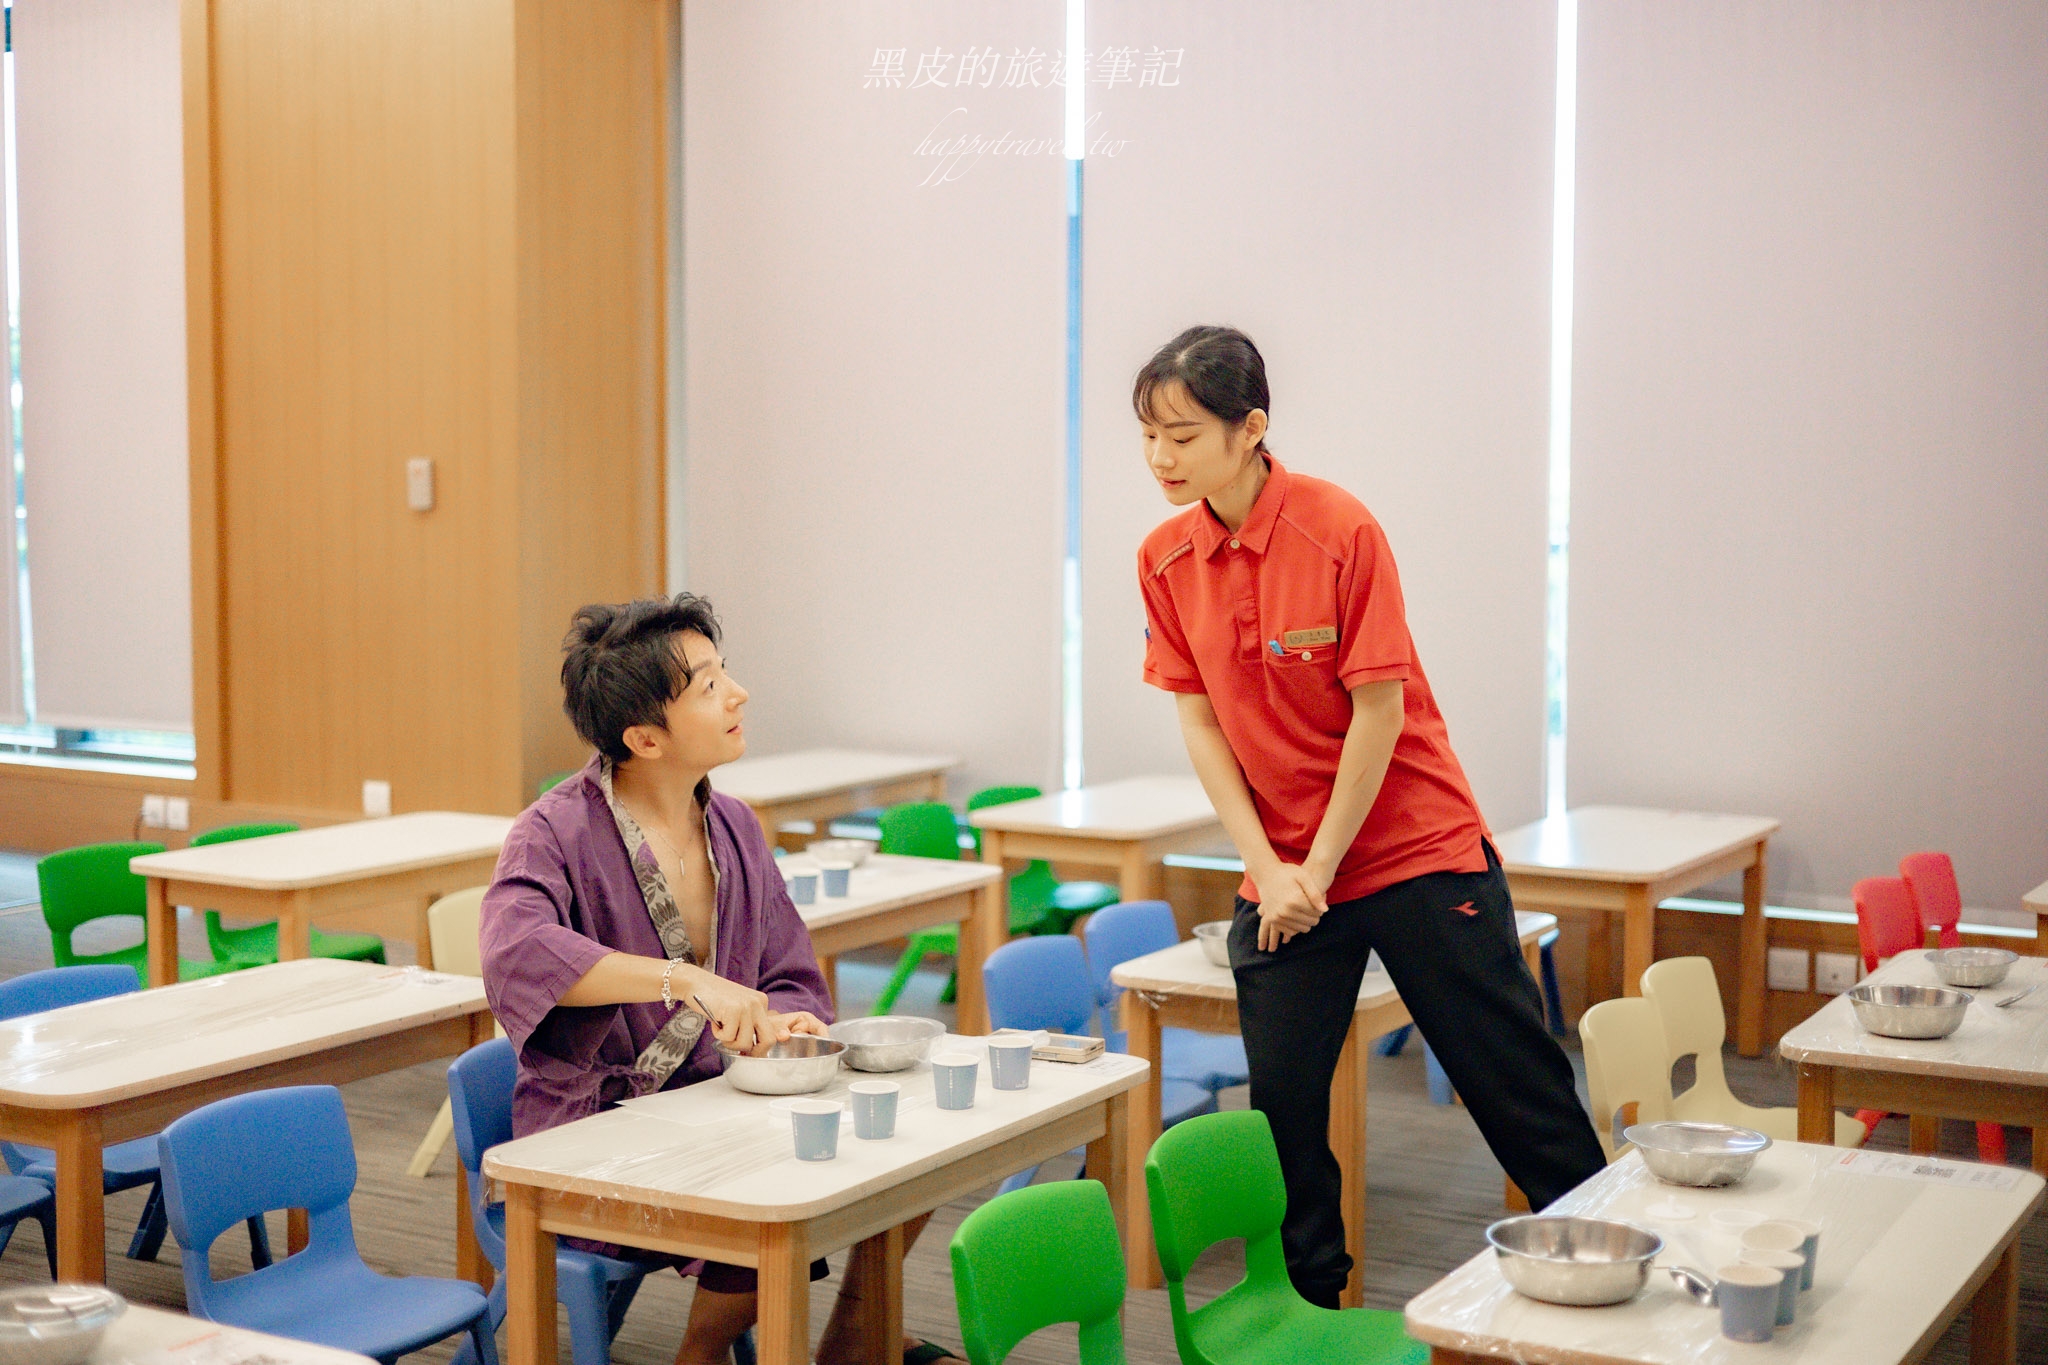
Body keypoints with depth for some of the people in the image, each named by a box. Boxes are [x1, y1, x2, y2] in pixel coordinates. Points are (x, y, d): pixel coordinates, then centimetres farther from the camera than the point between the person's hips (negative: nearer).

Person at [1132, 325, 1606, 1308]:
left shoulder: (1338, 529, -16)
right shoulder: (1164, 560, -2)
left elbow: (1378, 713, -15)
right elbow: (1199, 721, 1)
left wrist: (1319, 872, -13)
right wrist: (1268, 870, -7)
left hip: (1418, 848, -4)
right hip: (1280, 869, 4)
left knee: (1519, 1089, 3)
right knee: (1279, 1103, 2)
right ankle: (1307, 1307, 19)